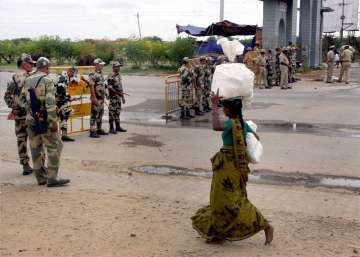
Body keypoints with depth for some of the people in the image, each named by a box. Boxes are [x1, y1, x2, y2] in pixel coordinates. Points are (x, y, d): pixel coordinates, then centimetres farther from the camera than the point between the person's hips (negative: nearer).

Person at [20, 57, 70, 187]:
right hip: (45, 120, -7)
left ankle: (41, 177, 18)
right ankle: (52, 178, -3)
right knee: (54, 147, 0)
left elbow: (22, 99, 12)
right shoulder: (47, 80, -10)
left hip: (31, 119, 7)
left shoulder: (27, 80, 10)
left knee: (36, 149, 11)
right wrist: (54, 121, -16)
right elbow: (50, 103, -17)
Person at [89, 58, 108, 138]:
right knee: (94, 115, -6)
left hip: (102, 98, 9)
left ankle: (99, 129, 24)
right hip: (96, 98, -9)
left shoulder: (101, 74, 14)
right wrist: (94, 98, -22)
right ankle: (92, 132, -3)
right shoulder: (93, 75, -13)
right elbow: (91, 87, -18)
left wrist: (104, 96, 19)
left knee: (100, 114, 15)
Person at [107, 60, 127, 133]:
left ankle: (118, 127, 21)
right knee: (112, 112, -3)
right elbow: (109, 87, -19)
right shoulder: (111, 76, -13)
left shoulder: (119, 75, 14)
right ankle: (111, 128, 1)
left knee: (118, 112, 13)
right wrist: (116, 92, -27)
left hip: (119, 97, 8)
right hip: (113, 97, -8)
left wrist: (123, 97, 19)